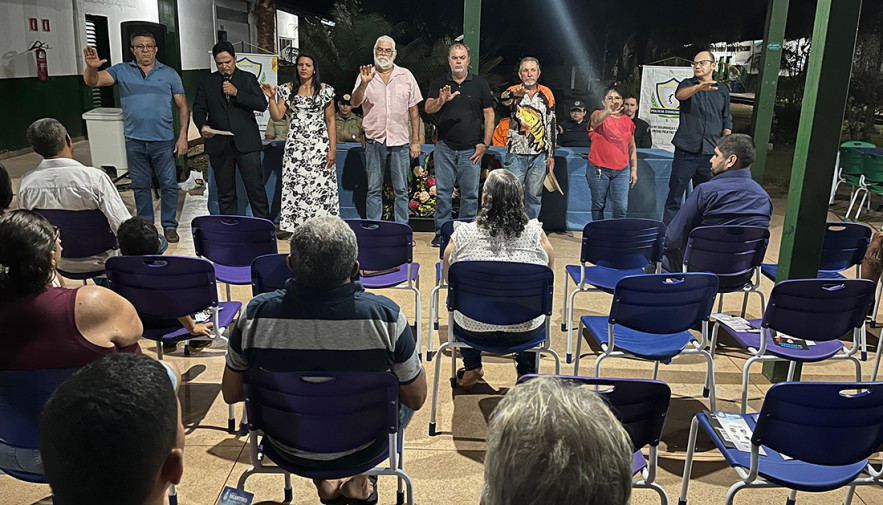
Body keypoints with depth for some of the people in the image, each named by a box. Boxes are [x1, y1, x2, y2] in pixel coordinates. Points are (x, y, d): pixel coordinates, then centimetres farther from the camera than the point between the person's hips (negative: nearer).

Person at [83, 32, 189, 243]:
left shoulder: (169, 74, 5)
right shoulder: (122, 71, 6)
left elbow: (182, 107, 5)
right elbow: (93, 81, -6)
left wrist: (183, 136, -3)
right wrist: (91, 67, -29)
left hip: (163, 141, -1)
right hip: (134, 142, 1)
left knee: (169, 185, 1)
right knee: (140, 186, 10)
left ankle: (169, 226, 14)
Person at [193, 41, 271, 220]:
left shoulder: (248, 79, 7)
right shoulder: (206, 82, 11)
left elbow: (262, 105, -4)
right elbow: (198, 109, 8)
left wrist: (236, 93, -13)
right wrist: (202, 126, -13)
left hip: (246, 143, -2)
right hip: (219, 144, 2)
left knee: (255, 187, -4)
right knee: (225, 192, 7)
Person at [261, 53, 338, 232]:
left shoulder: (325, 90, 3)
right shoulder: (288, 89, 8)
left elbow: (330, 120, 2)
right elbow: (276, 116, 5)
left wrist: (332, 148, -5)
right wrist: (272, 97, -11)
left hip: (319, 144, -2)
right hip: (295, 144, 2)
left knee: (321, 184, -5)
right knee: (294, 184, -1)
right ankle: (292, 226, 8)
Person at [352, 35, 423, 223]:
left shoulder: (406, 76, 7)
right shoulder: (365, 75, 5)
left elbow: (414, 110, 8)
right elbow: (355, 103, -7)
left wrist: (416, 140, 3)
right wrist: (364, 84, -25)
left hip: (400, 140, 0)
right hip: (374, 140, 0)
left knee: (401, 190, 4)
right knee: (373, 189, 5)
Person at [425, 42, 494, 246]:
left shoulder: (480, 84, 7)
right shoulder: (439, 84, 9)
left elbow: (489, 115, 6)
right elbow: (428, 108, -5)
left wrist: (484, 144, -3)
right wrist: (441, 101, -28)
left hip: (471, 149, 0)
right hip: (445, 148, 1)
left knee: (470, 193, 1)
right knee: (443, 191, 1)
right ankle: (441, 233, 9)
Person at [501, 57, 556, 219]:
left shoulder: (546, 93, 8)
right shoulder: (514, 91, 0)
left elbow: (551, 125, 10)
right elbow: (504, 98, -27)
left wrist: (551, 155, 8)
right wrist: (515, 94, -51)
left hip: (539, 154, 2)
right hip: (516, 153, -2)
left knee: (534, 195, 8)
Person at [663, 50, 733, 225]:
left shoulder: (722, 91, 15)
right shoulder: (687, 84, 6)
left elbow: (727, 122, 17)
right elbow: (680, 94, -19)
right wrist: (699, 87, -40)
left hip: (710, 153, 3)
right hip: (686, 151, -3)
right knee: (674, 196, -3)